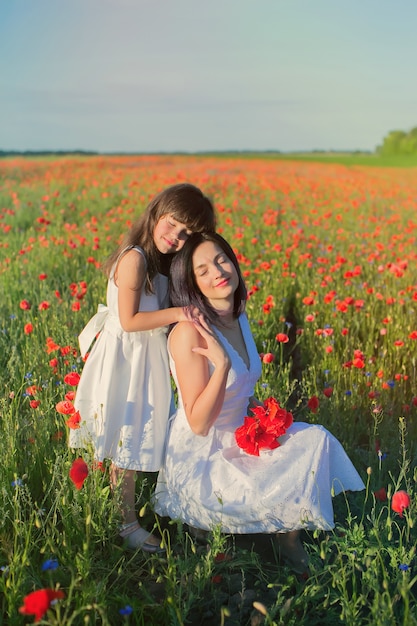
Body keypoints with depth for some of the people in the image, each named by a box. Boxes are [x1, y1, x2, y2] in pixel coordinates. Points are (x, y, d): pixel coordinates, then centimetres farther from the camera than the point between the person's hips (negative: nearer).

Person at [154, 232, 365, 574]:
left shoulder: (239, 320, 1)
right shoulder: (190, 332, -25)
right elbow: (198, 423, -23)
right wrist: (221, 364, -34)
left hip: (236, 440, 8)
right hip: (199, 460, -8)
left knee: (316, 439, -5)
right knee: (285, 494, -19)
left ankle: (290, 536, 8)